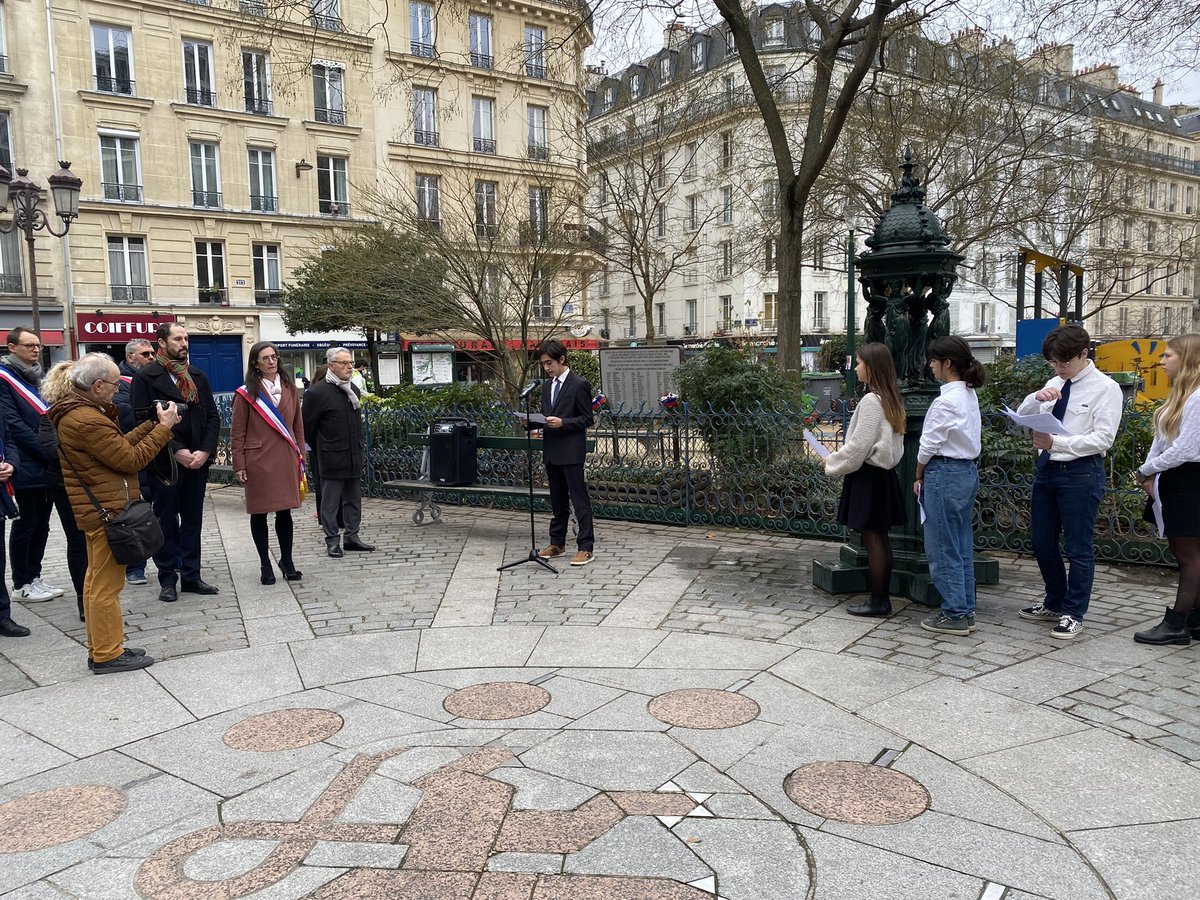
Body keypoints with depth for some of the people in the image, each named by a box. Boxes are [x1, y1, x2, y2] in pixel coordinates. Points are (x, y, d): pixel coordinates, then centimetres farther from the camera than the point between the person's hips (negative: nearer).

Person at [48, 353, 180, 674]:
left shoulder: (78, 411, 10)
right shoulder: (87, 420, -23)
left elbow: (118, 444, 10)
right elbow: (130, 460, -20)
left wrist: (153, 425, 5)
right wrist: (163, 428, -12)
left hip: (97, 508, 11)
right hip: (107, 510, -11)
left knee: (97, 579, 17)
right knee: (107, 584, -2)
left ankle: (101, 648, 28)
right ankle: (107, 655, 8)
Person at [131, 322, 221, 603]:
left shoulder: (197, 377, 12)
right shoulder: (145, 377, -4)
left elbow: (212, 417, 9)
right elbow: (143, 420, -11)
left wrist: (205, 450, -6)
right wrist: (176, 451, -16)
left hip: (197, 461, 5)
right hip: (165, 464, -4)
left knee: (192, 522, 11)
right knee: (166, 524, 5)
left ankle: (191, 576, 20)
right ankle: (167, 580, 15)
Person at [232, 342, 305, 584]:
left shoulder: (289, 388, 9)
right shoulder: (247, 394, -2)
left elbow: (298, 426, 13)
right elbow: (237, 433, -2)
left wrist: (300, 456, 10)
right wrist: (239, 465, -6)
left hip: (286, 460, 3)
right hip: (258, 462, -3)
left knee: (284, 511, 7)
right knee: (259, 513, 5)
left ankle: (286, 560, 20)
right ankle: (265, 564, 15)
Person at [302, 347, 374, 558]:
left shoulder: (353, 390, 12)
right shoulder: (317, 392, -11)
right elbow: (307, 425, -7)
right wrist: (320, 450, 1)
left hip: (354, 456, 7)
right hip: (332, 459, -7)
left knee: (353, 498, 12)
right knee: (330, 500, 1)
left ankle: (351, 536, 22)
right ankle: (332, 541, 8)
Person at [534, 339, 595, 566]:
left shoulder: (579, 385, -8)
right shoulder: (546, 385, 14)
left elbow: (587, 419, -9)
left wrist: (562, 423, -21)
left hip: (571, 452, -7)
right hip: (551, 451, 7)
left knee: (579, 499, -5)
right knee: (557, 500, 15)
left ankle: (586, 547, -3)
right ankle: (557, 543, 24)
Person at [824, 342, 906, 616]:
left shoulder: (871, 400, -18)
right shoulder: (890, 399, 11)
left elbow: (858, 446, -19)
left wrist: (832, 462, -4)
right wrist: (840, 459, 16)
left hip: (868, 476, -10)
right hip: (882, 473, 10)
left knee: (871, 538, -3)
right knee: (880, 537, 13)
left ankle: (878, 601, 4)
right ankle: (882, 596, 20)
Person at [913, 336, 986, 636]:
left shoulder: (947, 400, -19)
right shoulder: (969, 395, 9)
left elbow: (929, 444, -14)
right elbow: (972, 437, 13)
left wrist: (919, 477, 2)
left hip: (945, 474, -9)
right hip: (968, 472, 9)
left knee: (943, 548, 1)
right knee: (961, 546, 15)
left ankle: (955, 615, 8)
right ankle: (965, 611, 23)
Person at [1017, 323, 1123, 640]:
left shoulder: (1105, 388, -8)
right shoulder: (1055, 384, 11)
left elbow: (1103, 438, -16)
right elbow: (1021, 418, 8)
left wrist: (1057, 442, -25)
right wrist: (1036, 398, -12)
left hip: (1081, 472, -7)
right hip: (1047, 468, 7)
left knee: (1078, 547, 2)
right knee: (1042, 543, 15)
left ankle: (1073, 614, 15)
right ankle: (1054, 604, 33)